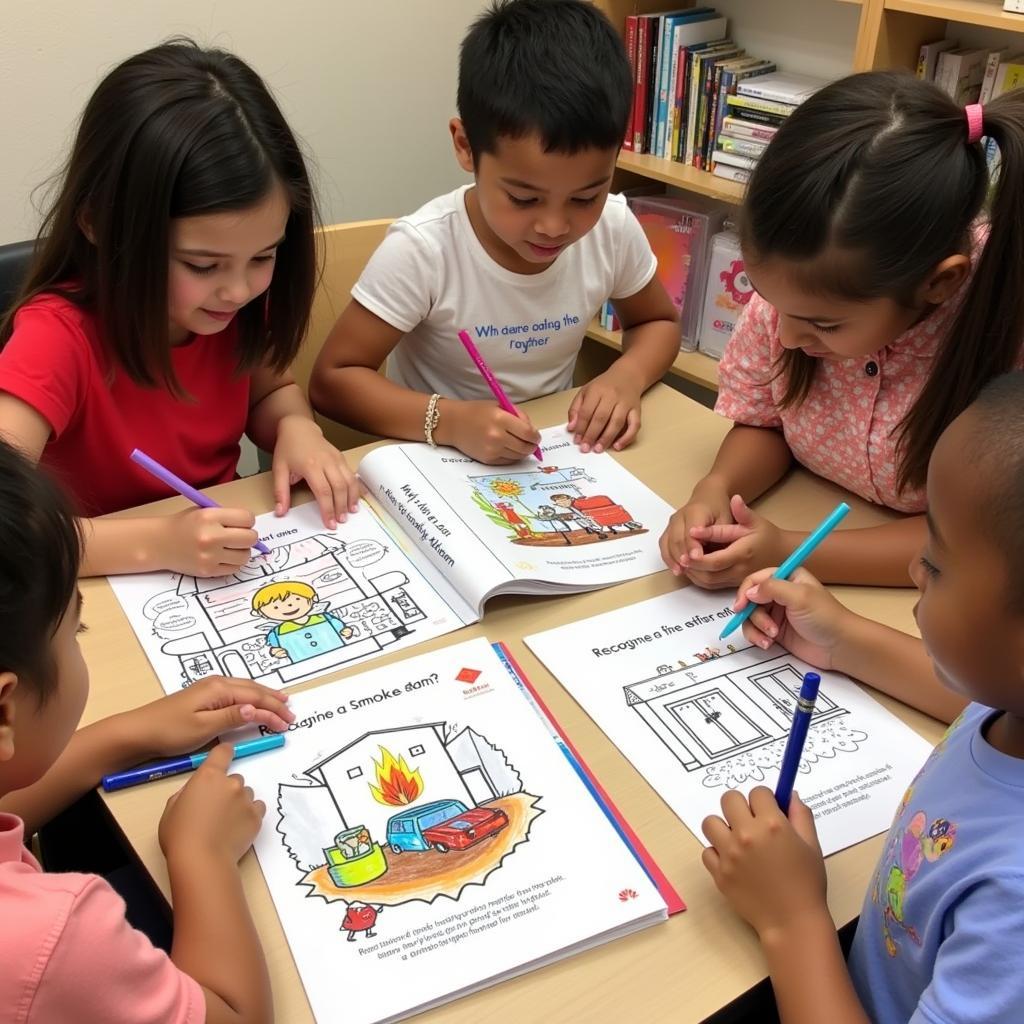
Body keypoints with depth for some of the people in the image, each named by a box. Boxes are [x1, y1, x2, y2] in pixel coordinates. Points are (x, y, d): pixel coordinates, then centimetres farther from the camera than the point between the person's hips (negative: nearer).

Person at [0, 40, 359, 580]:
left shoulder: (235, 304, -8)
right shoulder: (58, 336, -23)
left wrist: (295, 428, -10)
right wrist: (156, 541, -37)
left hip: (230, 568, 4)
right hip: (111, 590, -3)